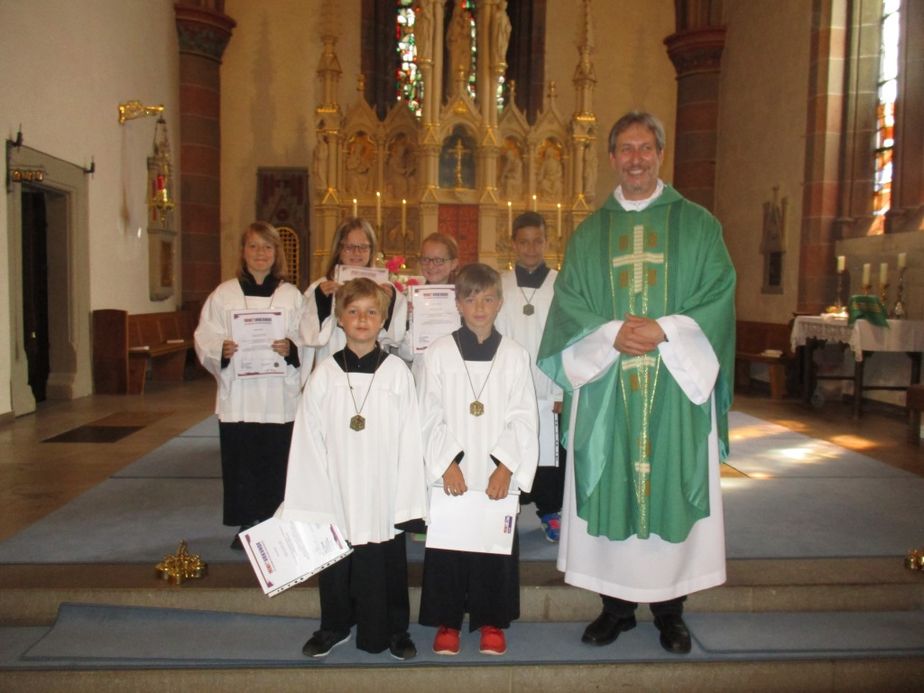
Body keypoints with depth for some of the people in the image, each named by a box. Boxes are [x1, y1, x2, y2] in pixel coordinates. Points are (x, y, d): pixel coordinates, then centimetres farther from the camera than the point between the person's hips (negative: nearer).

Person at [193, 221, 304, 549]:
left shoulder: (291, 295, 7)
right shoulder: (224, 294, 7)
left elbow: (308, 341, 3)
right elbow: (204, 339, 3)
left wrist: (290, 348, -17)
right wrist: (222, 350, -17)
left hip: (279, 396, 0)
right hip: (237, 394, 0)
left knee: (275, 463, 1)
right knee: (240, 464, 4)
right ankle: (246, 525, 20)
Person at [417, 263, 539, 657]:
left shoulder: (514, 355, 2)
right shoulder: (439, 353, 0)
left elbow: (523, 418, -1)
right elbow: (429, 417, -2)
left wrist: (506, 466, -10)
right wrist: (447, 463, -9)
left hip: (499, 475, 1)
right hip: (451, 473, 0)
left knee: (497, 547, 8)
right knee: (447, 547, 6)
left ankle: (492, 622, 26)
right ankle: (447, 622, 24)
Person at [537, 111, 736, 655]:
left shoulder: (697, 224, 7)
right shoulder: (590, 233, 11)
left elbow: (719, 294, -1)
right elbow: (569, 304, 5)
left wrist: (664, 331, -15)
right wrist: (612, 333, -13)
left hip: (677, 386, -1)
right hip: (606, 387, 1)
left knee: (672, 487, 3)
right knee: (609, 490, 4)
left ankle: (670, 608, 20)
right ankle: (617, 605, 19)